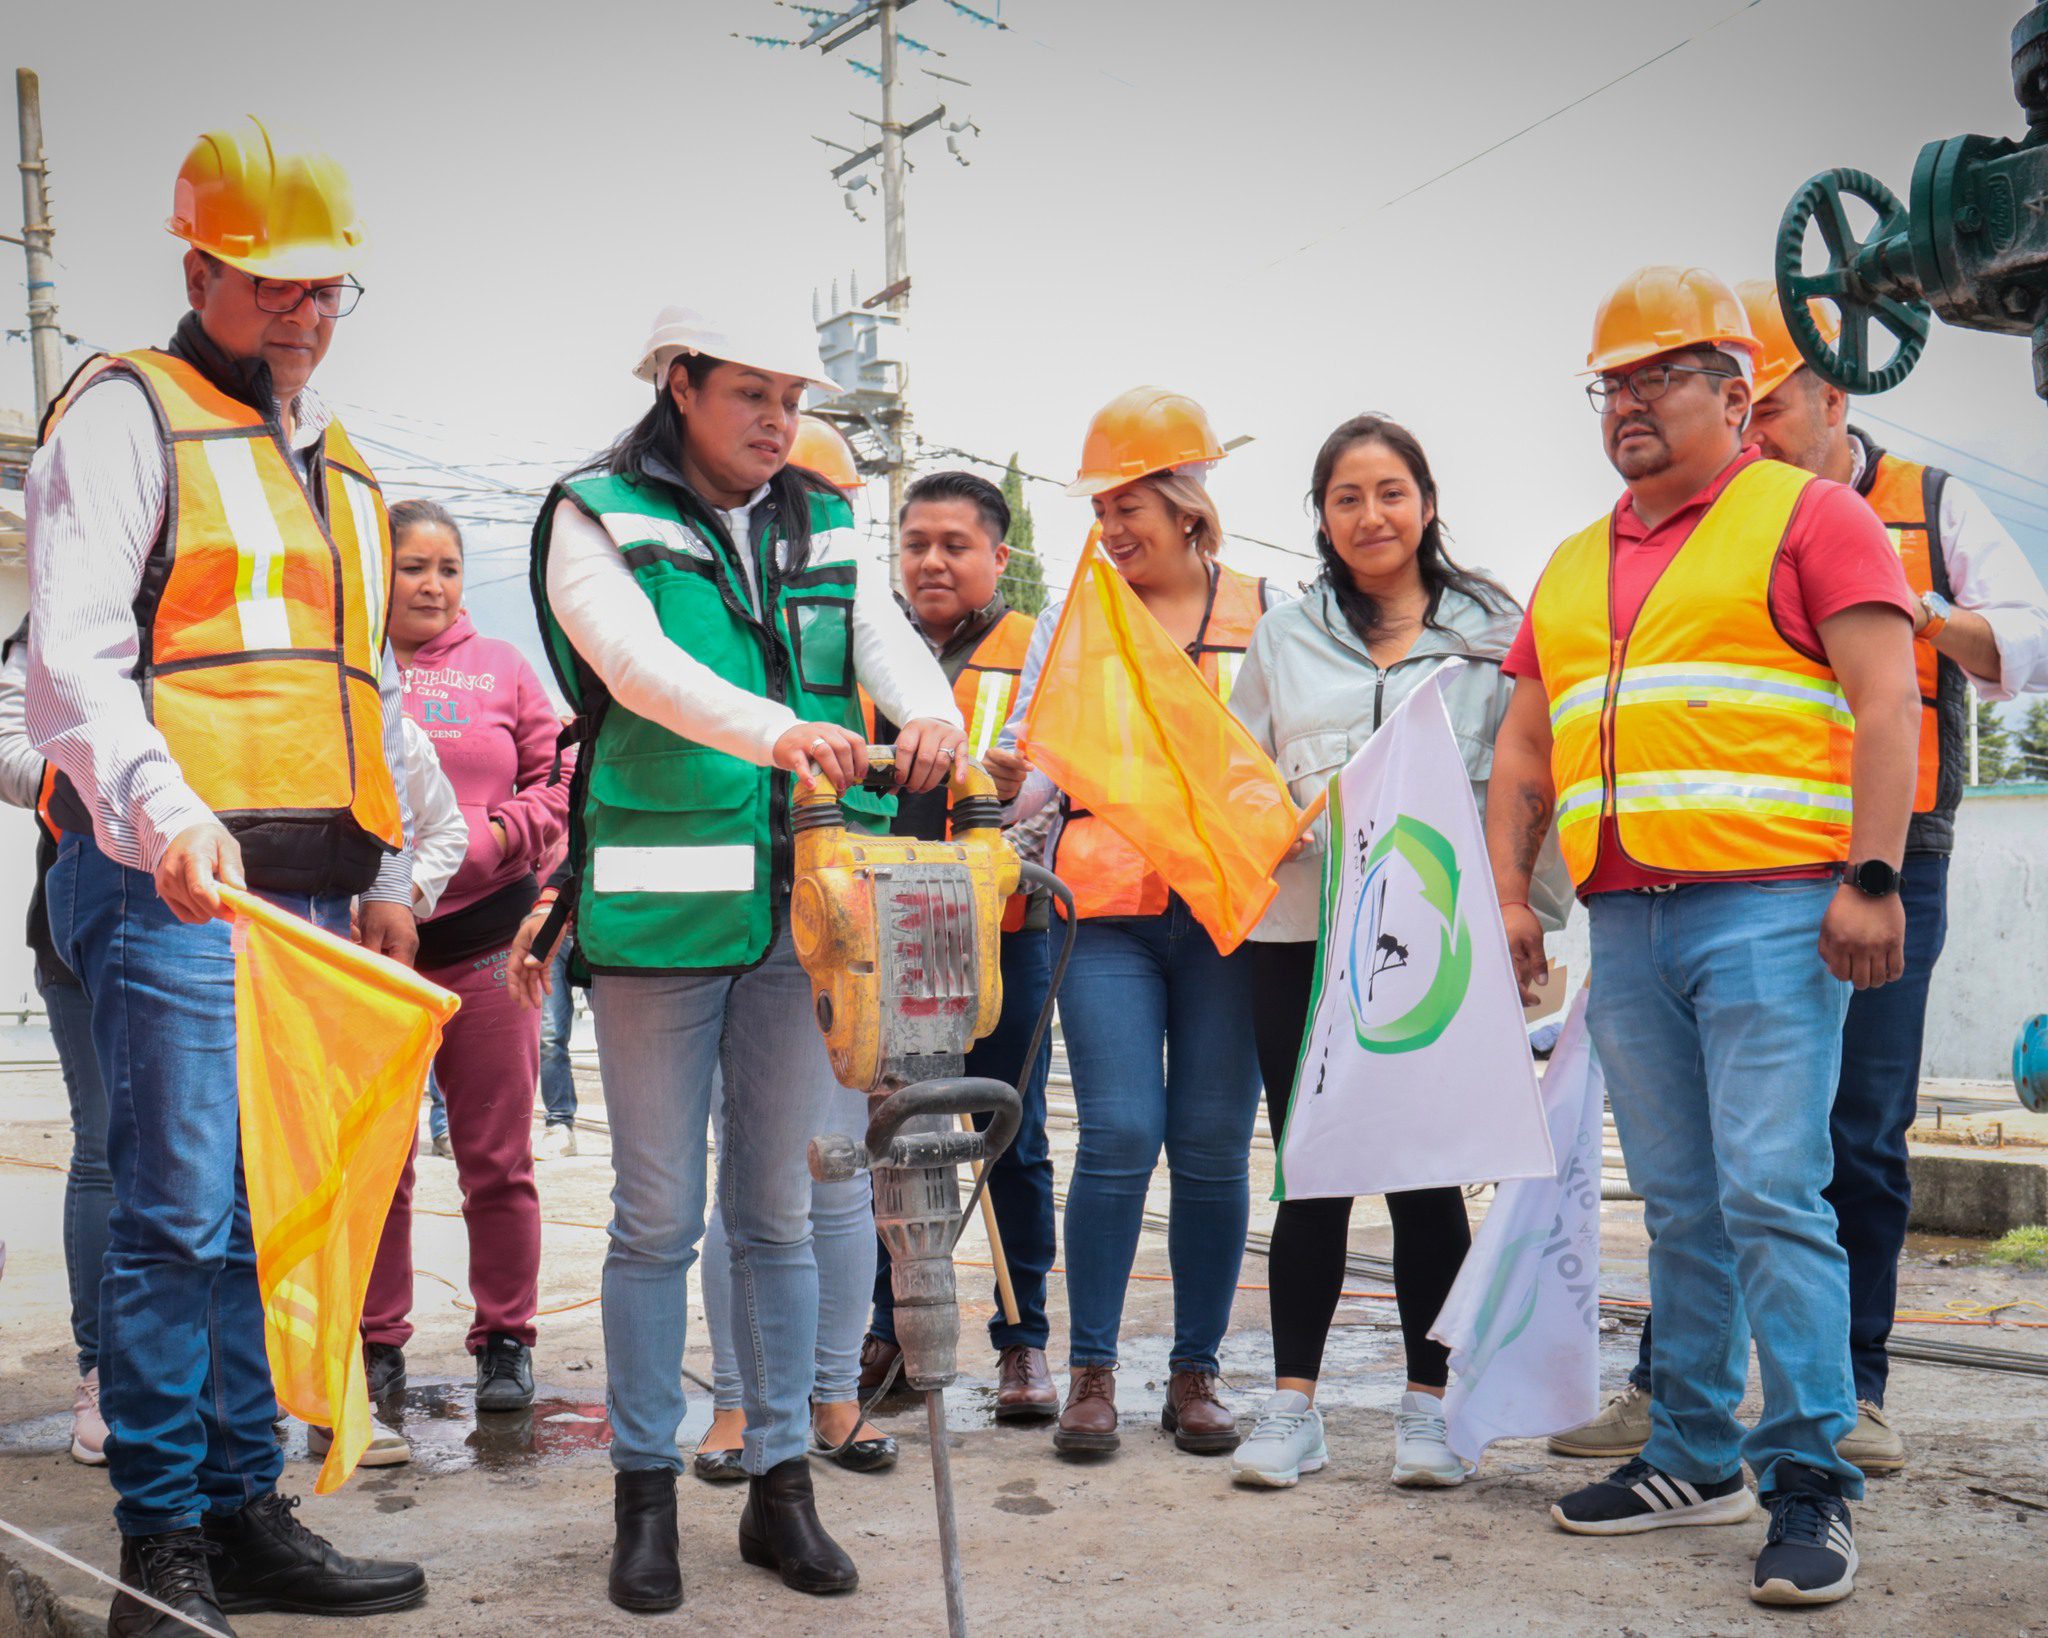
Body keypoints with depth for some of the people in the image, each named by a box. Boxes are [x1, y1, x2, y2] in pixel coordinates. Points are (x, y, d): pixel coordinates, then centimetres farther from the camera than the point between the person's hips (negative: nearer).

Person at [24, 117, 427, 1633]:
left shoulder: (338, 464, 24)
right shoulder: (127, 412, 1)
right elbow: (74, 652, -10)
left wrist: (387, 869, 20)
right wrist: (163, 808, -26)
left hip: (310, 896, 7)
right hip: (173, 890, -7)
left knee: (270, 1219, 10)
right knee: (182, 1215, -8)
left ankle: (248, 1514, 18)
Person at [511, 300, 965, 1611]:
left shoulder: (826, 529, 15)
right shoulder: (598, 520, 0)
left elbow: (887, 637, -1)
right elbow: (637, 660, -18)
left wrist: (932, 713, -26)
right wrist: (775, 730, -35)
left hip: (803, 911, 4)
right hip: (659, 909, -4)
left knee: (780, 1210, 10)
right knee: (659, 1217, 3)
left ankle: (782, 1487, 20)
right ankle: (647, 1493, 16)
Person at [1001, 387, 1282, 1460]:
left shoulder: (1264, 616, 9)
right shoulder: (1074, 616, 11)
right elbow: (1042, 764, 8)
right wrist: (1006, 780, -13)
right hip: (1108, 909, 0)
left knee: (1213, 1145, 2)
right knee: (1119, 1135, -8)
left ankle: (1196, 1373, 15)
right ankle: (1091, 1372, 4)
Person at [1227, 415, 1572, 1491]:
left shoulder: (1494, 634, 9)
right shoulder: (1282, 639, 14)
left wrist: (1532, 918, -2)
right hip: (1303, 934, 2)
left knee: (1427, 1172, 2)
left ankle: (1427, 1406, 13)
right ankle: (1293, 1405, 11)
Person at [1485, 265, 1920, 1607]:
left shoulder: (1809, 516, 2)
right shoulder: (1575, 568, 21)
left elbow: (1886, 701, -6)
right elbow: (1525, 749, 22)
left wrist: (1870, 879, -15)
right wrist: (1508, 891, 10)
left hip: (1771, 908, -6)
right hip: (1626, 927, 6)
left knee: (1773, 1192, -10)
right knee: (1681, 1205, 10)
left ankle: (1811, 1482, -3)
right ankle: (1695, 1456, 19)